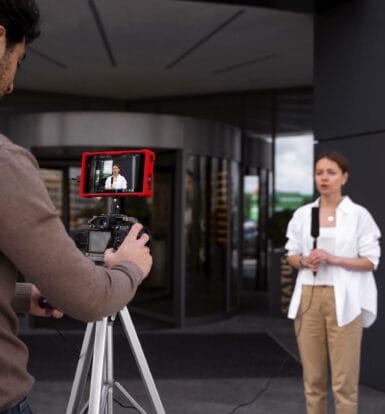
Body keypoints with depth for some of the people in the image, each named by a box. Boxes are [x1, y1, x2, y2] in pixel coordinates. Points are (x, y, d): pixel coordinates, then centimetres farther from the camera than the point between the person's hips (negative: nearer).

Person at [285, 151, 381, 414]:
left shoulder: (359, 215, -2)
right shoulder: (302, 214, 8)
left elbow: (370, 261, -3)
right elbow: (292, 255, 12)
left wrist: (333, 258, -16)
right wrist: (304, 260, -10)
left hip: (343, 300, -3)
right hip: (308, 298, 3)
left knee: (344, 380, -3)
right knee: (313, 376, 8)